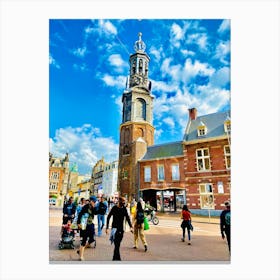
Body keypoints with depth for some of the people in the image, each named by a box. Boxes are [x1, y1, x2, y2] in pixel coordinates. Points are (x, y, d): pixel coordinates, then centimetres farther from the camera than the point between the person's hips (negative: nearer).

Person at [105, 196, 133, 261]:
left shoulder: (124, 209, 3)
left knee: (118, 244, 11)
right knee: (116, 244, -9)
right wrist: (107, 228, -8)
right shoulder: (114, 208, -10)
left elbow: (127, 218, 5)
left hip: (121, 229, 4)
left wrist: (131, 227, -4)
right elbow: (108, 217, -5)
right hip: (115, 228, -4)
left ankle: (115, 258, 27)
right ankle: (118, 258, -1)